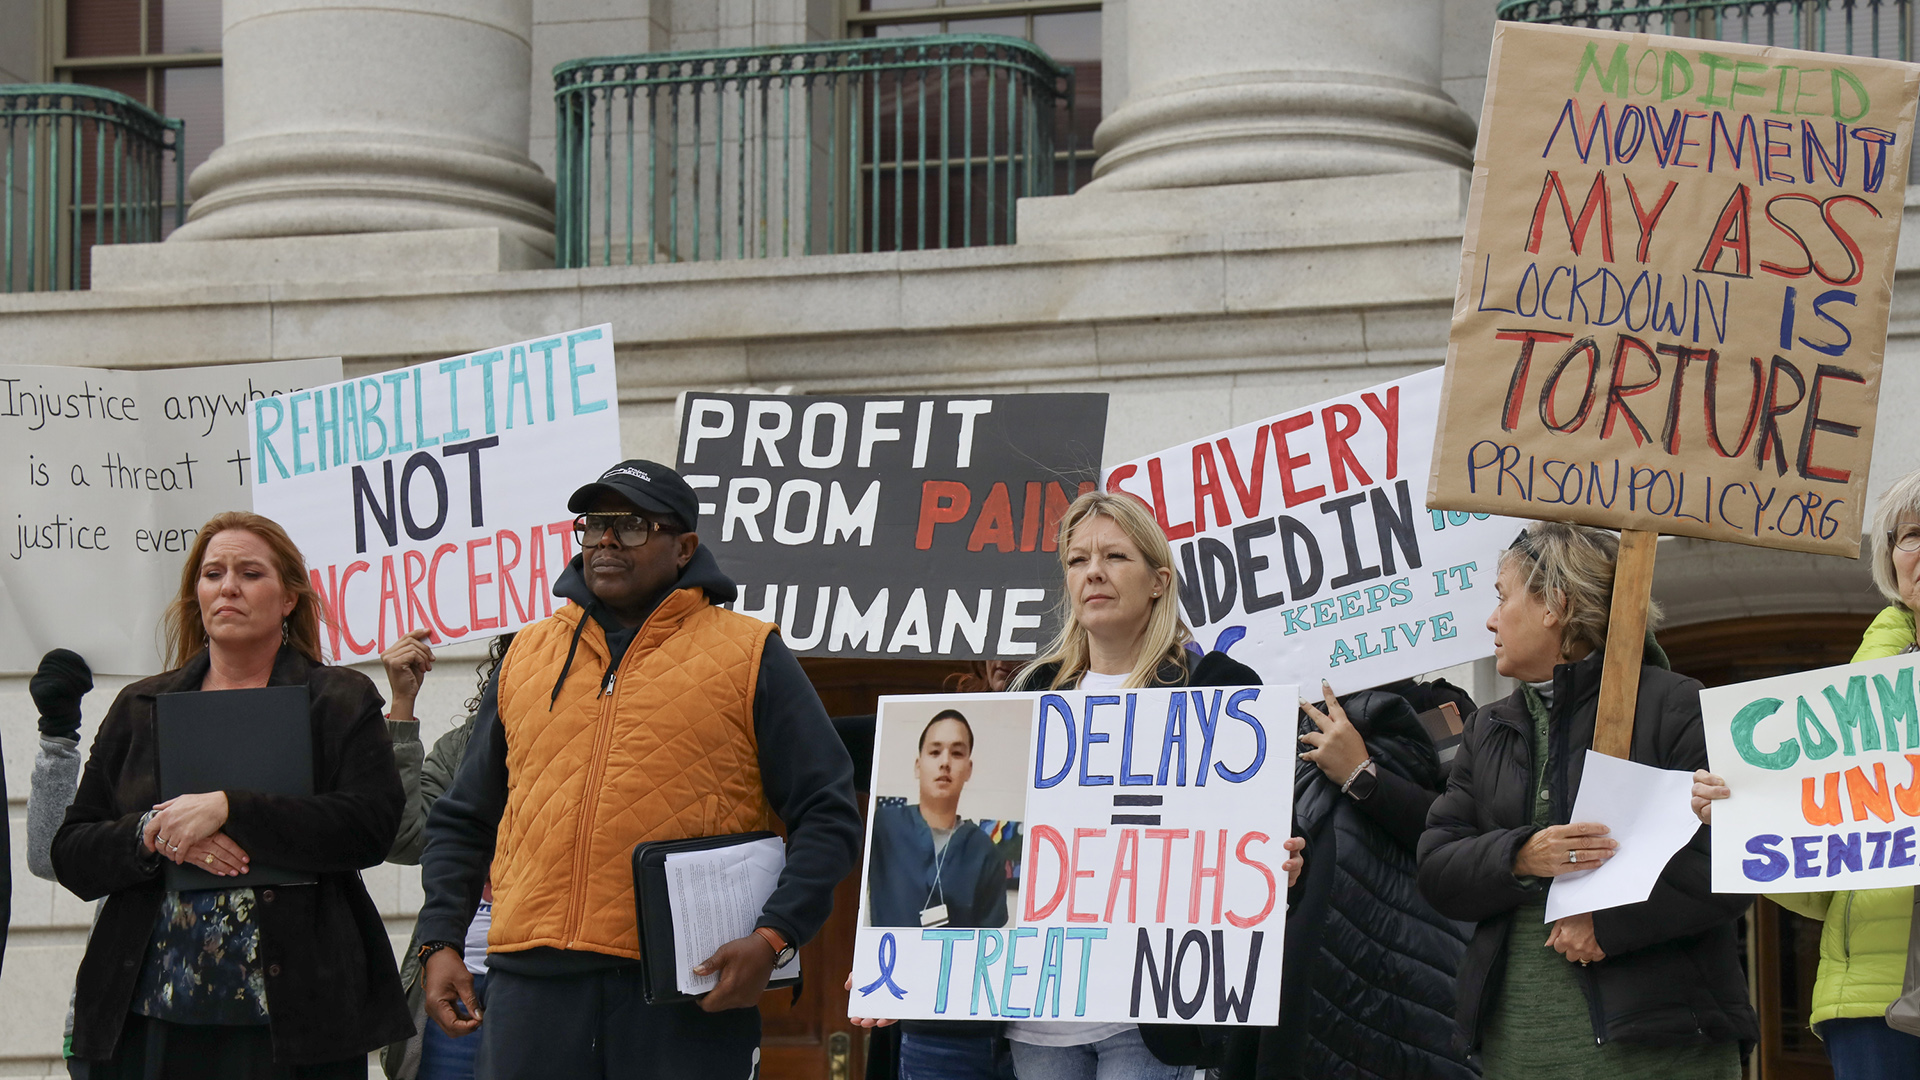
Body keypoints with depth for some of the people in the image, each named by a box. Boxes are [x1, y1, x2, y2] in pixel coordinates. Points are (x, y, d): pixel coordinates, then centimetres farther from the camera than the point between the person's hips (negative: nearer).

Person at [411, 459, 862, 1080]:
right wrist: (440, 943, 9)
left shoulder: (749, 656, 6)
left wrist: (772, 937, -12)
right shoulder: (526, 657, 18)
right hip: (533, 982, 3)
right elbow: (463, 821, 22)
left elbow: (827, 814, 1)